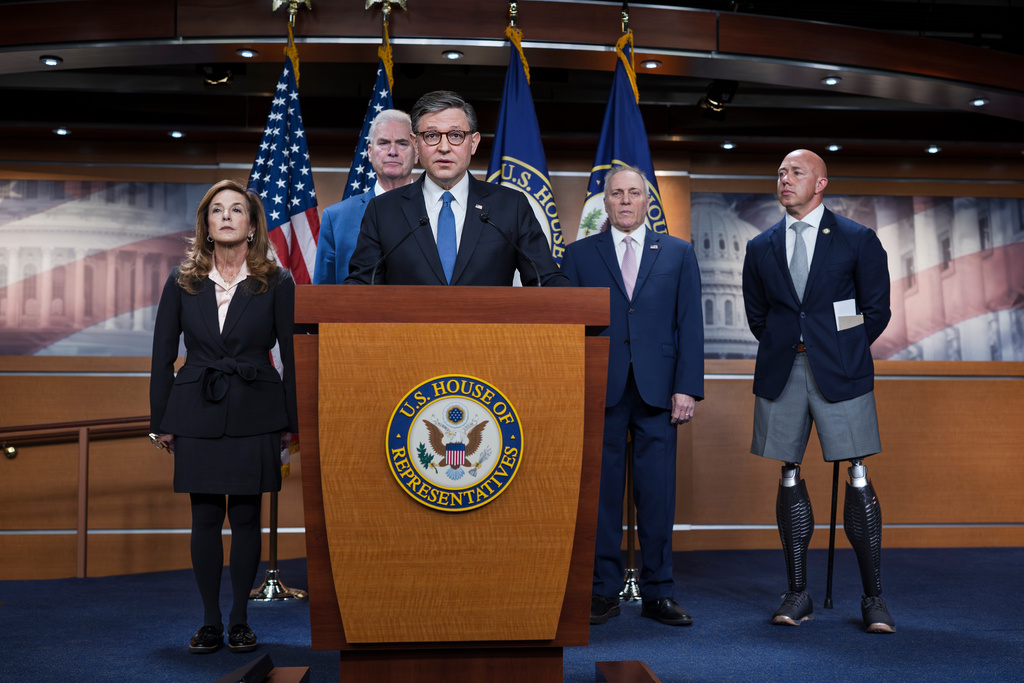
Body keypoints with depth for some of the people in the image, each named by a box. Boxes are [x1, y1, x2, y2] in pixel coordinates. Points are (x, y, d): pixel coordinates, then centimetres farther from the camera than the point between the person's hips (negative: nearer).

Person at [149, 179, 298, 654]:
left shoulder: (276, 284, 1)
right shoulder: (182, 282, 6)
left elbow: (293, 356, 2)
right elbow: (163, 355, 8)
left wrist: (292, 422, 0)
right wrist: (160, 422, 6)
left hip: (254, 415, -1)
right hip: (197, 414, 1)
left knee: (246, 517, 2)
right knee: (205, 518, 3)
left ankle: (240, 621, 15)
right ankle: (210, 623, 14)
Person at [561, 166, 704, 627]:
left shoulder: (678, 254, 12)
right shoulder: (579, 255, 11)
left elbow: (690, 325, 6)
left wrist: (687, 388, -3)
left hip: (657, 391, 0)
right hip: (599, 392, 0)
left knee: (658, 494, 2)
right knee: (601, 494, 3)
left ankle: (658, 593, 13)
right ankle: (604, 591, 13)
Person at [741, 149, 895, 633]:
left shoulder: (857, 240, 3)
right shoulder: (761, 248, 12)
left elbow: (877, 310, 6)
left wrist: (841, 351, 5)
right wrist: (785, 350, 11)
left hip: (839, 372, -3)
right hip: (780, 374, 3)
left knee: (857, 478, -5)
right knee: (789, 477, 5)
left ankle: (874, 598, 4)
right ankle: (797, 594, 13)